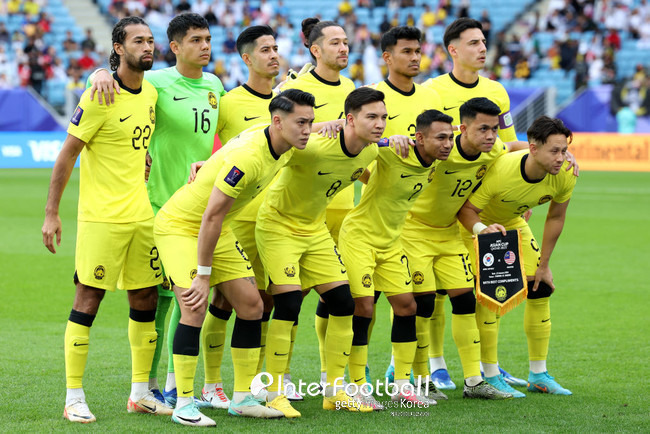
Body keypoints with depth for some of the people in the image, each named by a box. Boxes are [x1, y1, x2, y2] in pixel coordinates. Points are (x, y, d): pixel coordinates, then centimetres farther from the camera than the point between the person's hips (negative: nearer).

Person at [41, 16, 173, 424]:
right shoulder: (99, 98, -12)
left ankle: (141, 392, 20)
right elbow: (67, 155, -9)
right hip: (101, 217, -7)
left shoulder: (151, 93, 9)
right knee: (88, 300, -4)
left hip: (142, 215, 7)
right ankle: (74, 398, 1)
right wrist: (51, 213, -11)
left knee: (145, 299, 9)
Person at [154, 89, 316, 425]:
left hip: (219, 230, 9)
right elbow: (211, 216, -28)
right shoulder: (247, 157, -32)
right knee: (195, 307, -20)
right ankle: (184, 404, -12)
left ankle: (242, 398, 12)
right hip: (179, 225, -9)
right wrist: (204, 275, -23)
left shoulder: (283, 148, -8)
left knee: (251, 303, 4)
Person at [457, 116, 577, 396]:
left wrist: (542, 265, -4)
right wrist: (481, 229, -50)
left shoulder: (565, 175, -24)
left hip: (513, 223, 5)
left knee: (540, 289, -1)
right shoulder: (499, 171, -39)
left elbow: (555, 218, -7)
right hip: (477, 224, -5)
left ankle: (538, 375, 11)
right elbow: (466, 208, -28)